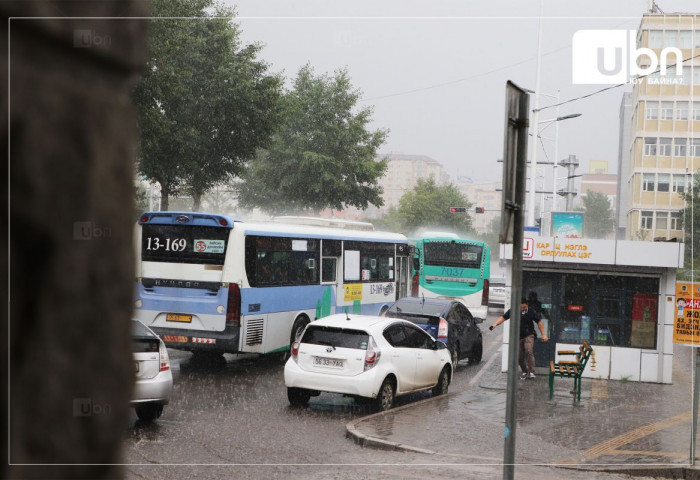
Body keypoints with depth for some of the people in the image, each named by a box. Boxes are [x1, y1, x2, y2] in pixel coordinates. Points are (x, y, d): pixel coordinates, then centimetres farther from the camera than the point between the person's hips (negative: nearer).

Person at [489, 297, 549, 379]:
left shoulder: (531, 311, -7)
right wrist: (495, 325, -18)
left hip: (528, 335, -3)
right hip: (517, 336, 3)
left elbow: (539, 322, 0)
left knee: (529, 351, -25)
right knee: (519, 357, 6)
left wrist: (543, 335, -1)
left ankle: (531, 372, -23)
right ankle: (524, 371, 27)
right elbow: (503, 317, -2)